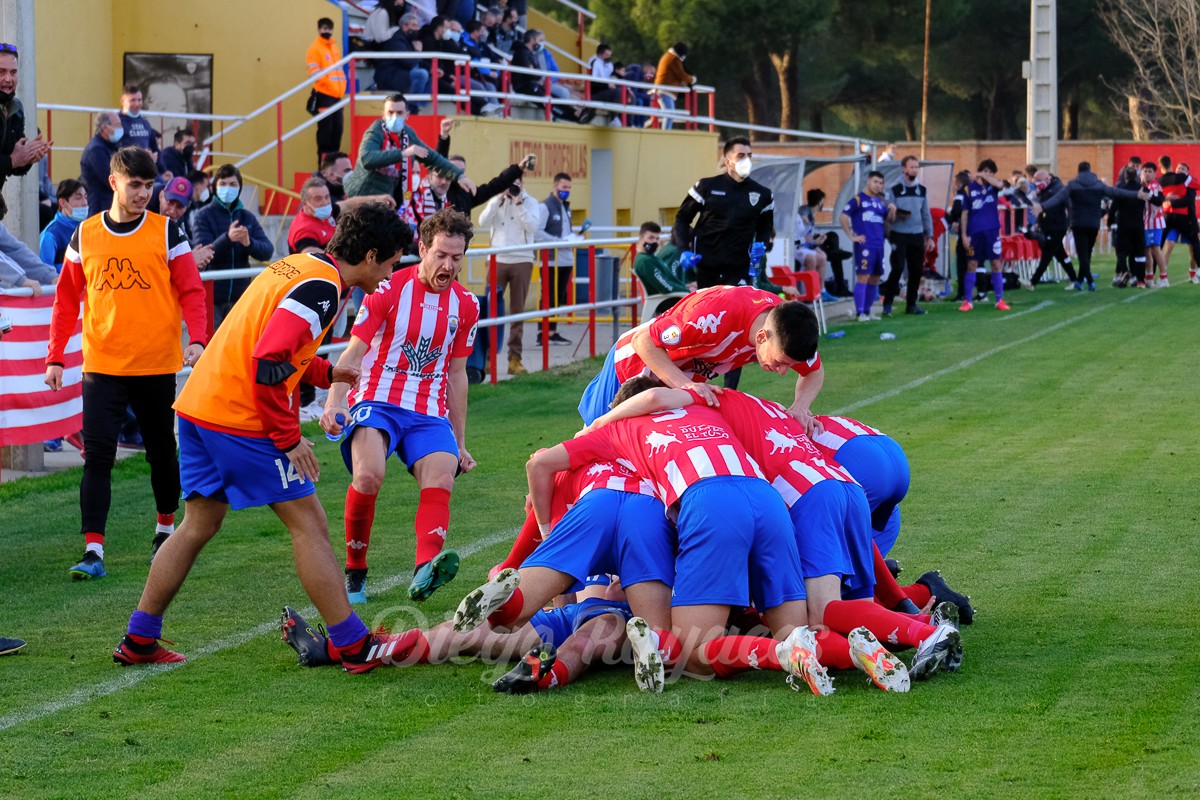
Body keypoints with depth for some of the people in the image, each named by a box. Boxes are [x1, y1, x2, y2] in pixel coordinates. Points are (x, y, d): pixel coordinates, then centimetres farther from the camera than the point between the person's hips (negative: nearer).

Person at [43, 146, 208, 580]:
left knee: (161, 453, 13)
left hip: (157, 365, 0)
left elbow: (191, 292, -3)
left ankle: (166, 529, 35)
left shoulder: (166, 232, -1)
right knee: (97, 455, -9)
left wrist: (197, 339, -19)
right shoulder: (85, 236, 4)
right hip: (102, 366, 0)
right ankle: (93, 551, -12)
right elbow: (66, 300, 10)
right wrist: (55, 357, 5)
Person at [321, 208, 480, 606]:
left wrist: (460, 442, 20)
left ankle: (426, 567, -47)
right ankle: (354, 572, -10)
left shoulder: (465, 305, 10)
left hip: (430, 413, 4)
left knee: (441, 480, -25)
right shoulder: (388, 290, -3)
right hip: (377, 401, -4)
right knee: (368, 475, -29)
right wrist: (334, 402, -26)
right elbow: (353, 352, -7)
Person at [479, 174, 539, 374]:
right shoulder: (496, 201, 7)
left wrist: (519, 203, -14)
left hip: (522, 261, -1)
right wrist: (499, 199, -12)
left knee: (517, 311, 3)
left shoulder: (530, 202, 3)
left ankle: (515, 358, 5)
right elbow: (483, 222, -7)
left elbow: (532, 226, -11)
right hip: (497, 260, 1)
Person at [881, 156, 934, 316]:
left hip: (917, 236, 5)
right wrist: (897, 214, -24)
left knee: (916, 270, 5)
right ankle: (887, 302, -3)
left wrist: (929, 236, 11)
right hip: (899, 235, -5)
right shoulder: (895, 189, -4)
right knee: (898, 268, -13)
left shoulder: (922, 190, 10)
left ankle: (911, 304, 15)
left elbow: (926, 215, 14)